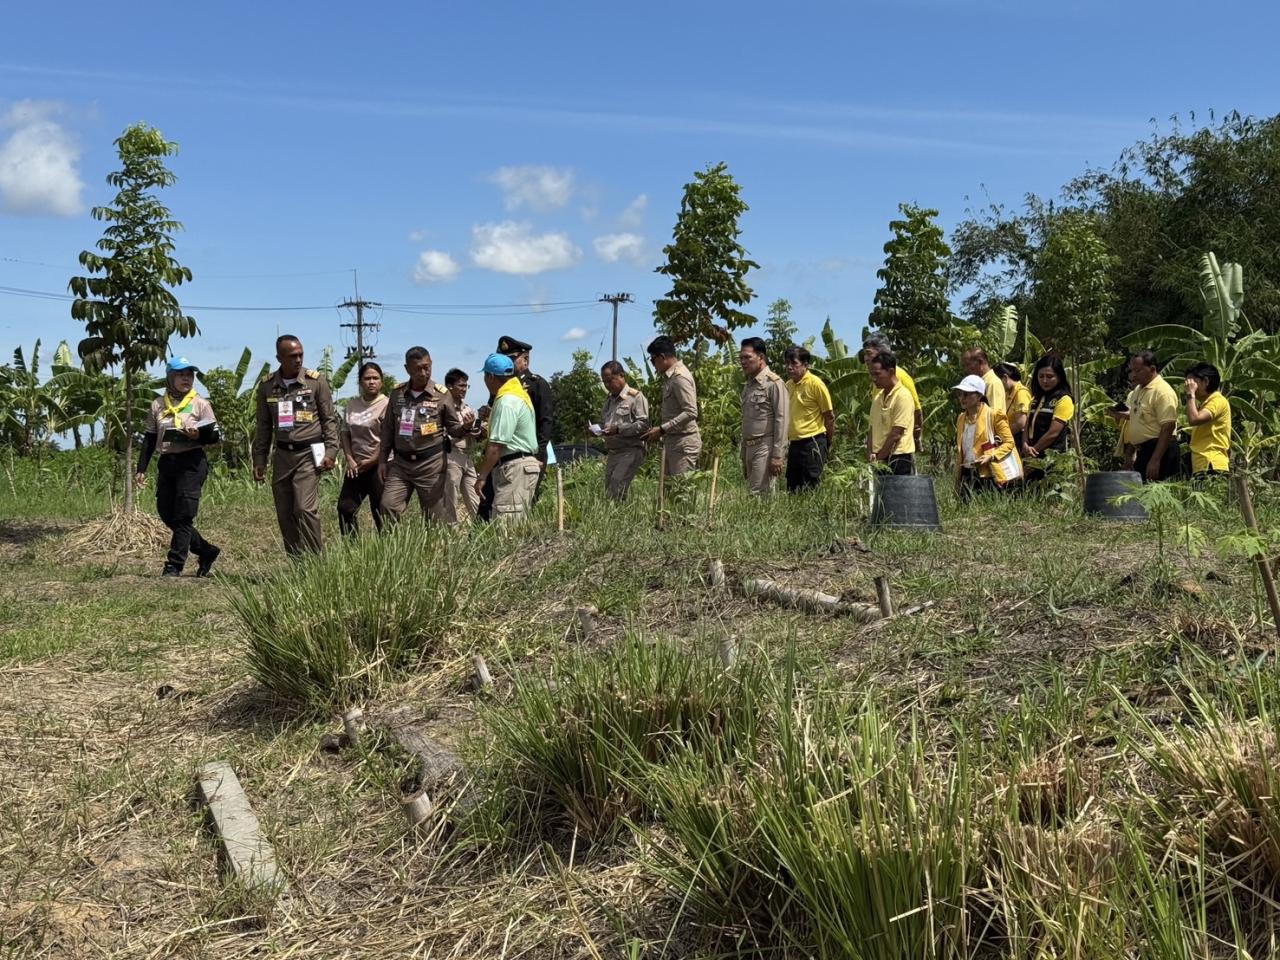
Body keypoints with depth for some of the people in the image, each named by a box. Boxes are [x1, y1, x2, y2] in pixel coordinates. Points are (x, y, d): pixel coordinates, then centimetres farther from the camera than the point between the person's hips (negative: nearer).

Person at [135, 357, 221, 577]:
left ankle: (174, 565, -3)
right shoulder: (157, 405, 11)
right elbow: (149, 439, 13)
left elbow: (215, 436, 1)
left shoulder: (200, 404, 2)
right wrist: (141, 469, 7)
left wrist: (198, 436, -21)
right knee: (167, 514, 7)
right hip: (166, 462, 5)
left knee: (183, 516, -8)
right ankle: (206, 551, 22)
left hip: (192, 462, -5)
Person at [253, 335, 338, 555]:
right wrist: (259, 460, 11)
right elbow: (264, 426, 14)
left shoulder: (316, 382, -1)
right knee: (285, 514, 5)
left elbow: (330, 419, 2)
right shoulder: (267, 387, 8)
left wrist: (331, 451, -8)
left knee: (305, 509, -15)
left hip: (309, 454, -4)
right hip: (282, 455, 4)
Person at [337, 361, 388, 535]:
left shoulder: (386, 405, -9)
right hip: (356, 466, 6)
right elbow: (344, 432, 12)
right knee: (345, 507, 4)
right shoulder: (352, 404, 10)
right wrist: (349, 459, 2)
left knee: (380, 513, -2)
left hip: (377, 465, -6)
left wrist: (372, 461, -13)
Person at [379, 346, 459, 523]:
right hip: (400, 462, 3)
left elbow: (453, 428, 1)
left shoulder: (441, 394, -4)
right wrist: (382, 460, 11)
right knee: (388, 506, -6)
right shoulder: (397, 394, 6)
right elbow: (388, 428, 13)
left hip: (431, 462, -3)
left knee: (434, 516, 1)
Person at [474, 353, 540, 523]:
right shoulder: (518, 393, 18)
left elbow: (496, 446, -18)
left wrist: (481, 476, -13)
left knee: (503, 527, -14)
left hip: (515, 467, -11)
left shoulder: (506, 402, -15)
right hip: (523, 463, 11)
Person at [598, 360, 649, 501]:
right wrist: (598, 430, 4)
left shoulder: (635, 396, -5)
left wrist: (618, 429, -20)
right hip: (613, 451, 8)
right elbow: (603, 423, 28)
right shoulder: (608, 400, 19)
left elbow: (643, 424, -14)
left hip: (631, 450, -8)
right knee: (608, 488, 3)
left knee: (617, 485, -22)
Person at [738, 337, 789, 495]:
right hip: (750, 447, 8)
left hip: (766, 447, -8)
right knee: (752, 492, 9)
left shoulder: (773, 383, -9)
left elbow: (781, 420, -14)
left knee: (759, 495, -12)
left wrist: (777, 456, -19)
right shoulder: (748, 385, 16)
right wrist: (743, 456, 17)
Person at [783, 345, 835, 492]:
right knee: (792, 489, 10)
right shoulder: (789, 385, 10)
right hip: (794, 443, 7)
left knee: (811, 488, -5)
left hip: (812, 443, -7)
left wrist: (829, 442, 1)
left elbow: (829, 415, -6)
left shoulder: (815, 383, -10)